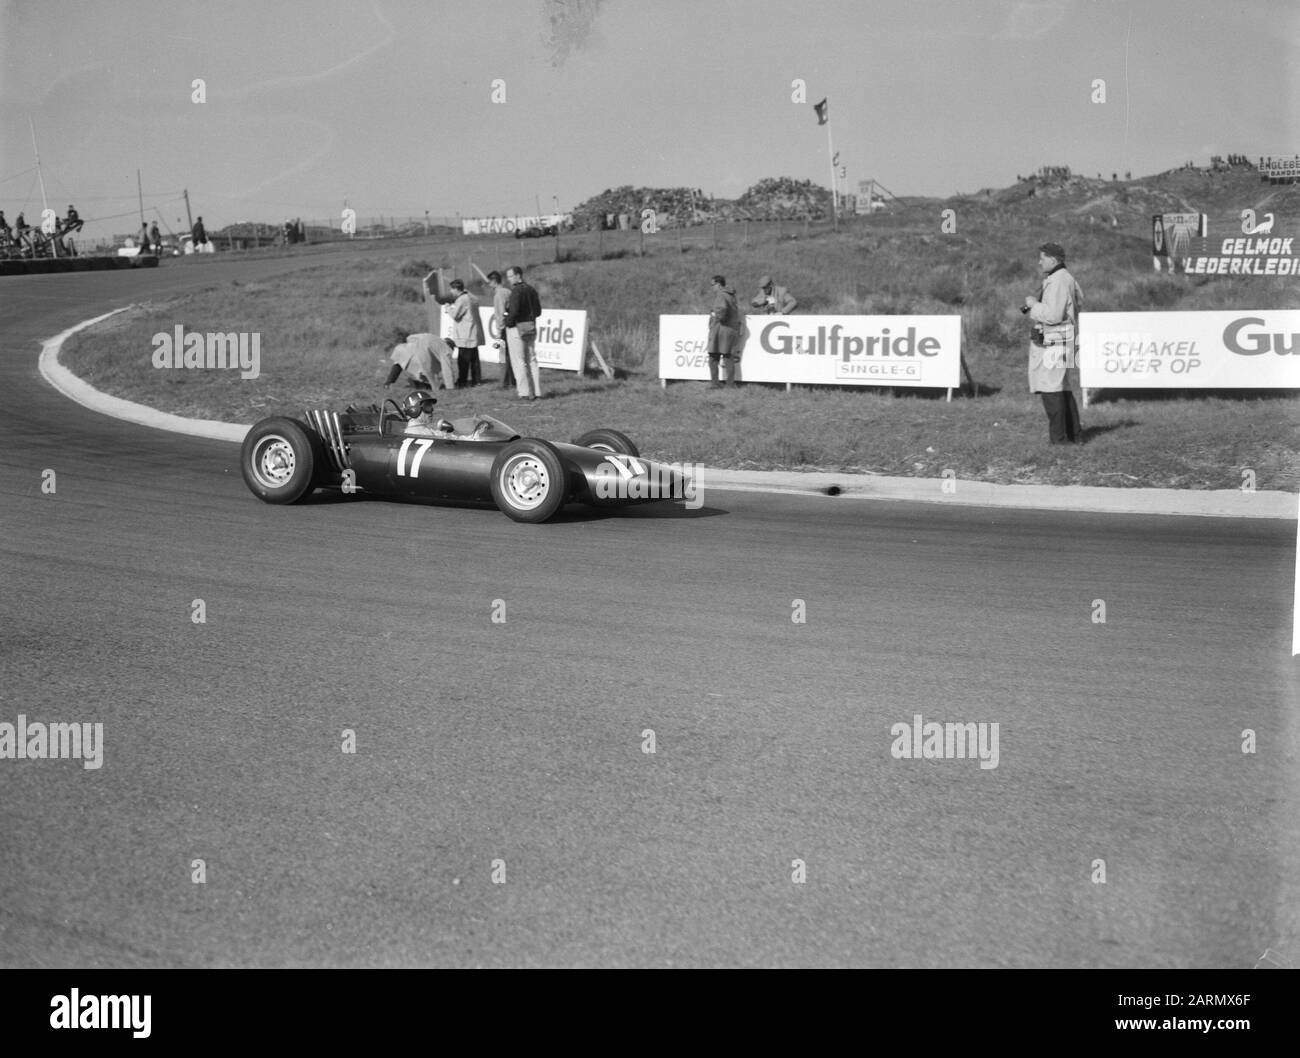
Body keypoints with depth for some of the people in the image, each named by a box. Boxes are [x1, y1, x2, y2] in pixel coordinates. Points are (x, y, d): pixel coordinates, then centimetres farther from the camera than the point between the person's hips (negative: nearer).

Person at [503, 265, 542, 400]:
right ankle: (536, 391, 12)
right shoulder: (531, 290, 10)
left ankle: (525, 392, -4)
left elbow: (514, 311, -24)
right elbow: (538, 311, 11)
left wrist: (507, 321, -7)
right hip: (531, 327, 8)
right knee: (532, 360, 11)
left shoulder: (516, 291, -15)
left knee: (519, 362, -2)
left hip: (517, 328, -8)